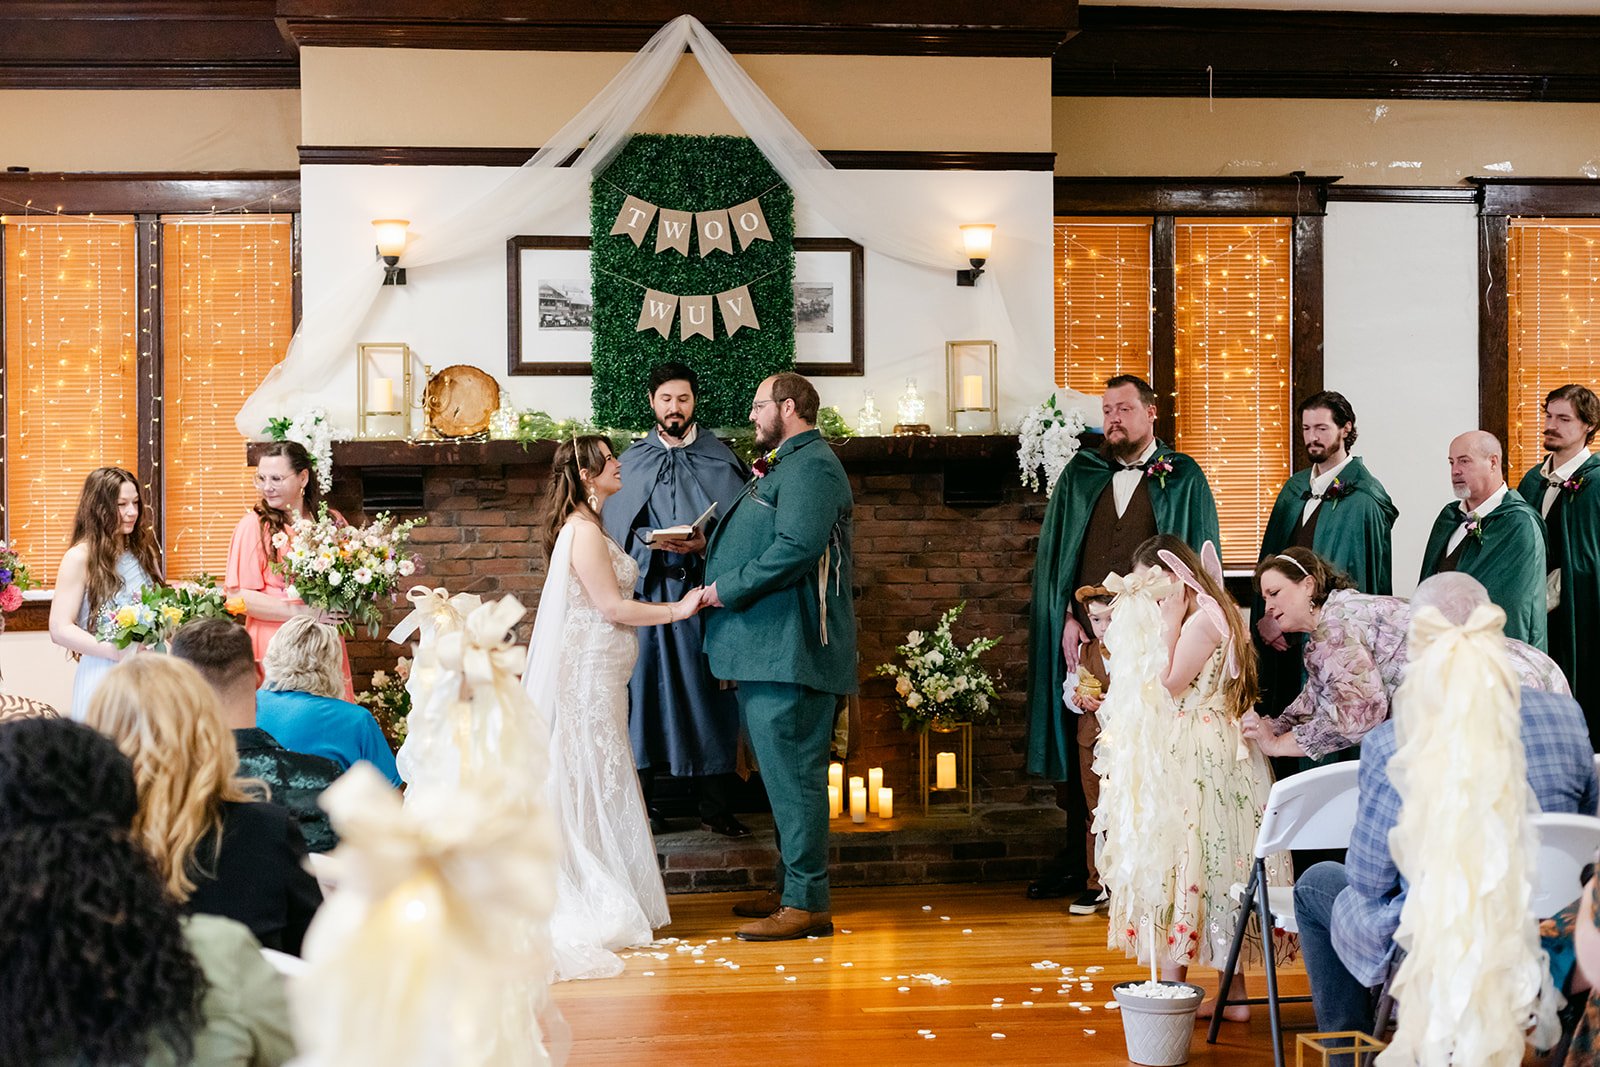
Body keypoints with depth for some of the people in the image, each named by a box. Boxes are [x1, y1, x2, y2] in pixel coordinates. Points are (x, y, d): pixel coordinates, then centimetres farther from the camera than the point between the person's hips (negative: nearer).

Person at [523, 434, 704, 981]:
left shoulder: (587, 526, 16)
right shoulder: (583, 530, -15)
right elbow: (610, 607, -17)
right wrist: (676, 610, -11)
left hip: (597, 671, 10)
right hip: (591, 671, -10)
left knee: (596, 783, 11)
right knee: (596, 780, -5)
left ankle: (600, 905, 16)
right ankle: (601, 909, 1)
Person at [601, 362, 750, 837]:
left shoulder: (720, 461, 7)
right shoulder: (632, 461, 11)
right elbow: (615, 529, 7)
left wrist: (705, 544, -16)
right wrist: (652, 544, -11)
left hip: (702, 590, -1)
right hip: (646, 588, 1)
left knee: (707, 690, 0)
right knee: (644, 685, 0)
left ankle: (716, 808, 4)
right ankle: (641, 802, 6)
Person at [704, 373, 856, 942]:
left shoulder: (811, 465, -12)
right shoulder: (785, 464, 22)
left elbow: (796, 547, -25)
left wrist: (727, 589, -18)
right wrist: (706, 549, 13)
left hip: (791, 648, -11)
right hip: (768, 648, 11)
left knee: (791, 773, -8)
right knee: (781, 771, 16)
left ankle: (807, 904, -5)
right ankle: (789, 888, 24)